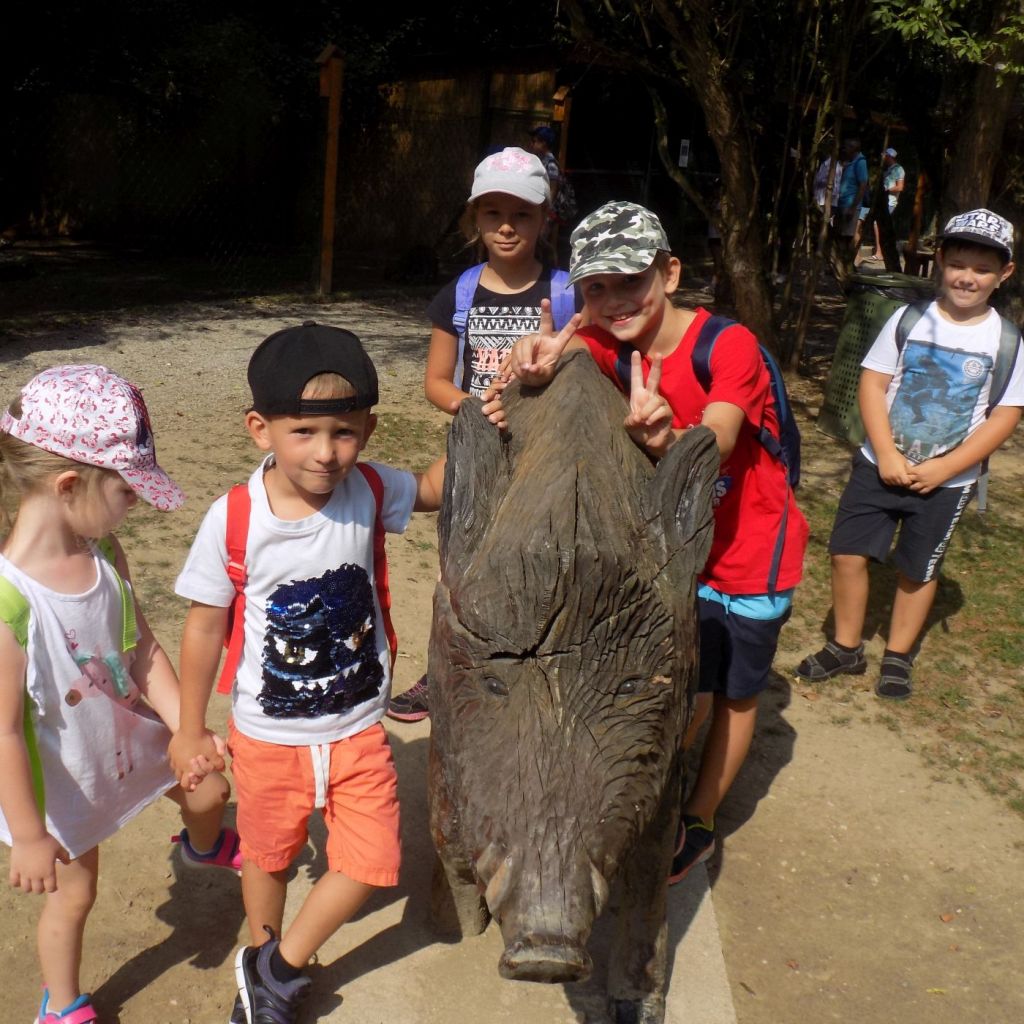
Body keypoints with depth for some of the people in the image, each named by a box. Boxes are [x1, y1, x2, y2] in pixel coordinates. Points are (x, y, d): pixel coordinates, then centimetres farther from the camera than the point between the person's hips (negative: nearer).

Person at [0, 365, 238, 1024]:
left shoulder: (104, 552, -15)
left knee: (210, 791, 24)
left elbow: (144, 649, -4)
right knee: (73, 894, 17)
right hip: (64, 775, -5)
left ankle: (204, 846, 62)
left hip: (130, 737, 6)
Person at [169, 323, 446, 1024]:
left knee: (371, 863, 3)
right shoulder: (232, 520, -21)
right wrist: (190, 730, 1)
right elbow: (205, 626, -9)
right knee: (268, 858, 21)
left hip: (359, 730, 2)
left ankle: (275, 968, 30)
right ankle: (266, 964, 53)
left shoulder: (370, 492, -15)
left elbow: (435, 488, 5)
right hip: (268, 736, -1)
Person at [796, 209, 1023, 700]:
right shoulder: (908, 320, -4)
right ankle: (846, 648, 19)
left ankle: (898, 658, 31)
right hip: (880, 465, 1)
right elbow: (873, 383, -5)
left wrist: (943, 469, -14)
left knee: (918, 570, 11)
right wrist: (887, 455, -15)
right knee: (847, 553, -1)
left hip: (945, 481, -1)